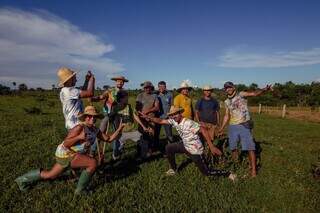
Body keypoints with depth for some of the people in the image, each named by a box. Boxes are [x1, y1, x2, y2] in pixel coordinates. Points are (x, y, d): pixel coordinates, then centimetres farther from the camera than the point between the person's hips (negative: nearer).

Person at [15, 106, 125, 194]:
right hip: (65, 154, -8)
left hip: (71, 155, 8)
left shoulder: (95, 130, 1)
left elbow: (109, 139, 0)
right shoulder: (80, 127, -22)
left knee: (50, 175, 25)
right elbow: (65, 143, -20)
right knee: (93, 163, -19)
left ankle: (22, 179, 43)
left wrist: (119, 129, -5)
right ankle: (80, 189, 0)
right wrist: (79, 137, -34)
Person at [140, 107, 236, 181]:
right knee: (169, 148, 6)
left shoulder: (188, 123, -27)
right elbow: (161, 121, -2)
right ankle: (173, 169, 22)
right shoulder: (174, 121, -5)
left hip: (195, 150, -7)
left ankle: (228, 174, 18)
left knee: (206, 172, -1)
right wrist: (149, 117, -15)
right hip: (185, 145, 7)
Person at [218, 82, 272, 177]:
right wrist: (221, 129, 16)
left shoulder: (241, 94, -4)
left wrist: (264, 90, -40)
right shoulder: (227, 102, 11)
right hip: (232, 126, 5)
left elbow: (254, 93, -20)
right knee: (233, 147, 12)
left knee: (250, 147, -6)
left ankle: (253, 169, 3)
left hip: (244, 125, -5)